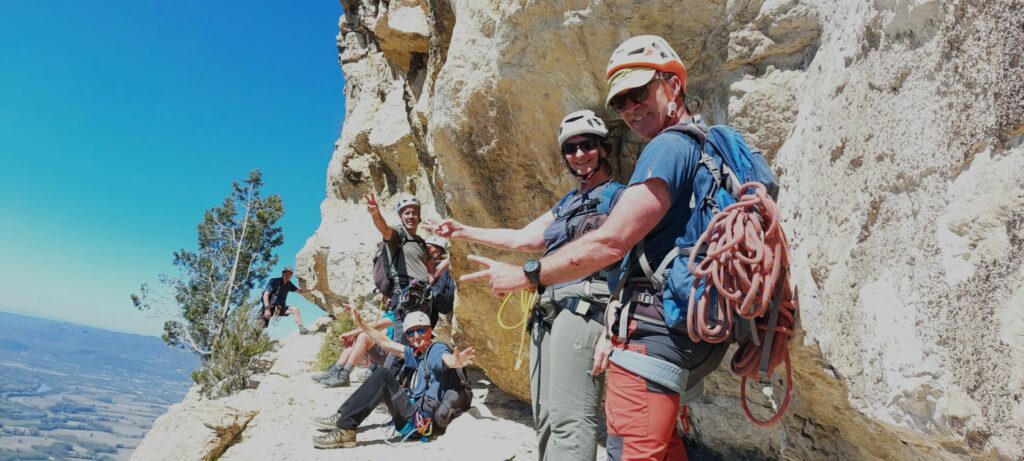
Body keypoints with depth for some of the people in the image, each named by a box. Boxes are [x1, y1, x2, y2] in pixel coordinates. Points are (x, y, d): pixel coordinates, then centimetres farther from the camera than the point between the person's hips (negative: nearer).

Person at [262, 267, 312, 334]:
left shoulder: (289, 284, 7)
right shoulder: (274, 281, -11)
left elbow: (300, 290, 16)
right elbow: (265, 295, -18)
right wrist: (267, 309, -27)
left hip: (280, 308, 5)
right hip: (270, 307, -5)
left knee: (295, 309, -14)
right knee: (262, 326, -8)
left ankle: (301, 329, -17)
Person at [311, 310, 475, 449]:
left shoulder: (437, 349, -9)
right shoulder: (417, 353, 16)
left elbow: (448, 360, -34)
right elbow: (386, 343, 24)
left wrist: (457, 361, -58)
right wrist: (360, 324, 23)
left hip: (422, 416, -9)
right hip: (413, 408, 9)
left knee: (383, 375, -20)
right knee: (382, 373, 14)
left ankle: (345, 431, -19)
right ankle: (342, 417, 8)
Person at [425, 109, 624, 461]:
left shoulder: (618, 196, 3)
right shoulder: (566, 203, 26)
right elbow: (521, 239, 28)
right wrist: (462, 231, 30)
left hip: (583, 305, -9)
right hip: (547, 310, 9)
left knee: (569, 416, -16)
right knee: (546, 416, 9)